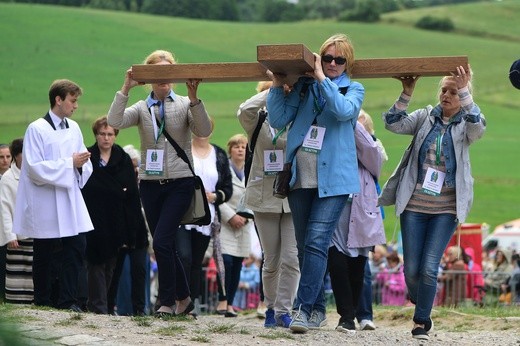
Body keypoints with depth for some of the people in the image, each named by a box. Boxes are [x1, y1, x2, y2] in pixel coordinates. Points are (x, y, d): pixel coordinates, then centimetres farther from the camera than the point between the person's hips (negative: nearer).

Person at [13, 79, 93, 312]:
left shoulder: (73, 128, 10)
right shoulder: (37, 129, -9)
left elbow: (85, 165, 18)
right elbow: (35, 169, -17)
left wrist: (82, 165, -6)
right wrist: (70, 163, -17)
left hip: (70, 201, 6)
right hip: (45, 207, -6)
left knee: (76, 249, -2)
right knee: (45, 257, 2)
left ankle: (68, 301, 4)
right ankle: (43, 303, 12)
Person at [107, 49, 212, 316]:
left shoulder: (185, 104, 3)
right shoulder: (141, 108, 7)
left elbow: (204, 131, -13)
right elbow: (114, 122, -11)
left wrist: (193, 98, -22)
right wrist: (126, 89, -17)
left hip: (180, 182, -3)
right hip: (150, 183, 3)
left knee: (161, 241, -15)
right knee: (165, 246, 8)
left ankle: (168, 302, -4)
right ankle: (183, 298, 24)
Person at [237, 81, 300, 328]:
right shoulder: (258, 121, 3)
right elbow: (245, 110, -19)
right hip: (265, 196, 0)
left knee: (291, 258, -9)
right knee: (271, 261, 7)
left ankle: (283, 311, -4)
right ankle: (271, 309, 23)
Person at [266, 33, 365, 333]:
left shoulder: (354, 89, 6)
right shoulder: (304, 86, 11)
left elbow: (345, 110, -17)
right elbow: (278, 120, 5)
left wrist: (322, 79, -16)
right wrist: (277, 86, -3)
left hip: (333, 178, -4)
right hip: (301, 177, 4)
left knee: (316, 242, -16)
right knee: (304, 246, 9)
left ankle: (304, 308, -18)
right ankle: (318, 308, 20)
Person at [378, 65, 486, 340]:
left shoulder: (465, 125, 1)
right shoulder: (426, 117, 6)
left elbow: (478, 125, -23)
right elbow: (393, 124, -7)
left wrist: (464, 91, -29)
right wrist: (406, 93, -16)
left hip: (446, 208, -2)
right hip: (414, 204, 2)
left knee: (429, 268, -9)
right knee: (411, 268, 4)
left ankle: (421, 322, 6)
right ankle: (417, 299, 36)